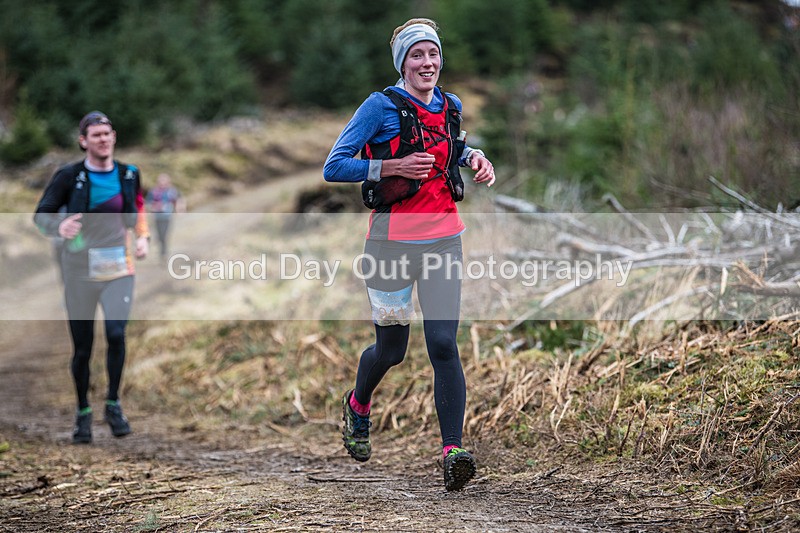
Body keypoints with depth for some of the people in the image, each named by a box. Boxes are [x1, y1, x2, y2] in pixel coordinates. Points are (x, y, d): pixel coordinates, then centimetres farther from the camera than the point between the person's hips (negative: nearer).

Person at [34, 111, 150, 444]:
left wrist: (143, 237, 5)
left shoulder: (128, 175, 5)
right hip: (80, 272, -1)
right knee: (82, 348, 4)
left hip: (118, 270, 1)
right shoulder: (69, 177, -5)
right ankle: (83, 412, 23)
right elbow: (41, 214, -2)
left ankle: (113, 404, 1)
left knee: (117, 334, -19)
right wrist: (59, 227, -23)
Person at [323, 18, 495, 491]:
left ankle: (453, 452, -15)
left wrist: (474, 157, 8)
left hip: (443, 240, 3)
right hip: (393, 242, -3)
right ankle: (358, 407, 42)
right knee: (391, 350, 9)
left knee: (444, 344, -11)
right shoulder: (381, 106, -7)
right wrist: (396, 167, -20)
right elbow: (334, 167, -10)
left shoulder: (450, 107, 9)